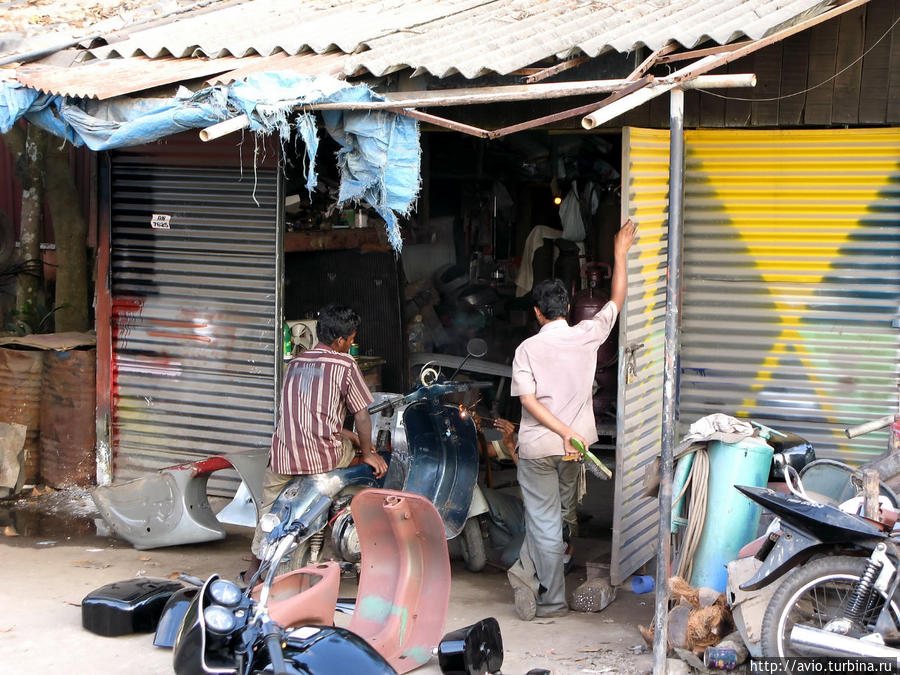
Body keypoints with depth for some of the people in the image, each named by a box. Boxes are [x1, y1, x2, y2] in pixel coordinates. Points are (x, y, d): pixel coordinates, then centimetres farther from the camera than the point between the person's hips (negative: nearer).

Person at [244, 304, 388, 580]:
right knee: (377, 463, 21)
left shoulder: (295, 362, 16)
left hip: (284, 455, 5)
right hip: (323, 454, -4)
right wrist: (366, 452, 12)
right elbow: (361, 416, -2)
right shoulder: (345, 364, -3)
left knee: (270, 503, 27)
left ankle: (255, 567, 31)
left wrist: (345, 434, 25)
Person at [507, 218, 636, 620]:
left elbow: (529, 400, -16)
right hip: (576, 447, 3)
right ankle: (528, 572, 14)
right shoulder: (587, 336, -4)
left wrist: (564, 432, -18)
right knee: (556, 515, 20)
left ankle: (552, 601, 10)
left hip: (538, 447, -2)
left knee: (544, 523, 5)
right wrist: (620, 254, 18)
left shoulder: (527, 349, -9)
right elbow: (617, 301, 10)